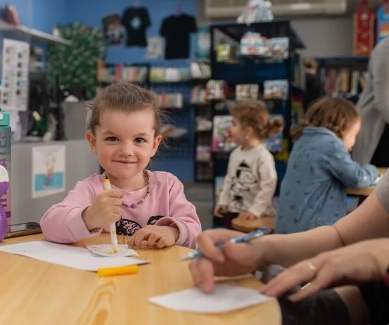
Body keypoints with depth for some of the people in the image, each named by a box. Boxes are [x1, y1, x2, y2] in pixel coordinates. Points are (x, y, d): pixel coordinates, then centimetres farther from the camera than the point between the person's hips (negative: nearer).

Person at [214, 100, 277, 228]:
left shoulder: (263, 155, -18)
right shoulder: (235, 153, 6)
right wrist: (223, 201, 10)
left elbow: (269, 184, -21)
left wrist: (255, 210, -21)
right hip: (233, 211, 8)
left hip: (257, 216, -7)